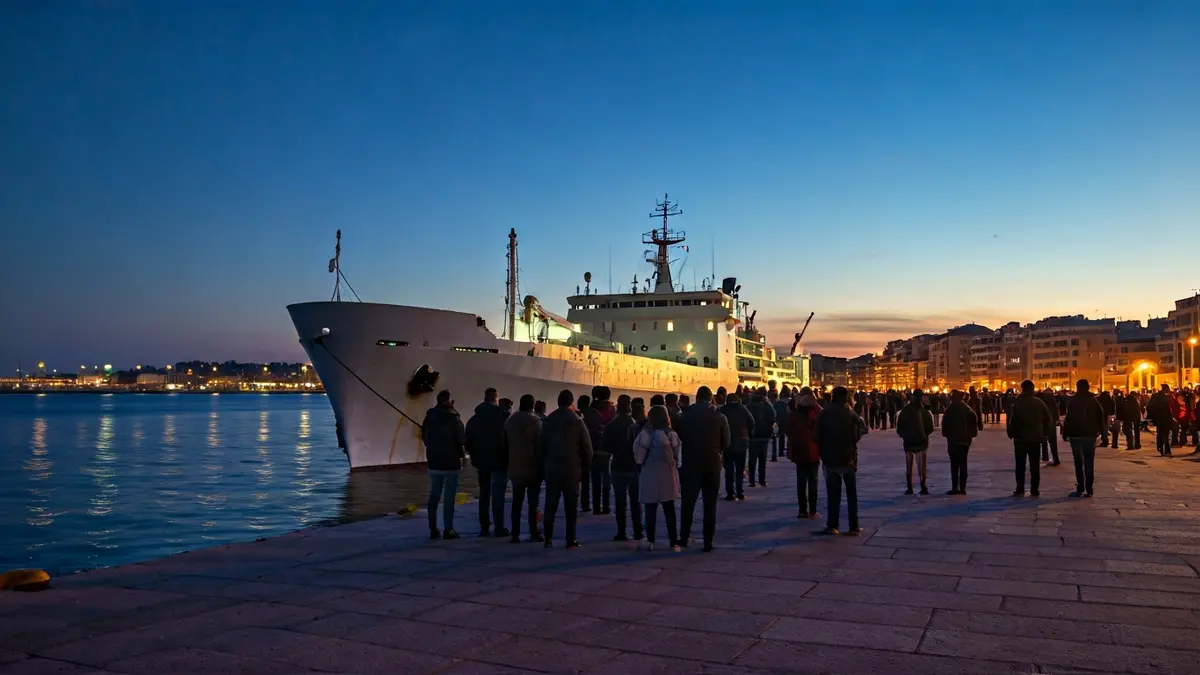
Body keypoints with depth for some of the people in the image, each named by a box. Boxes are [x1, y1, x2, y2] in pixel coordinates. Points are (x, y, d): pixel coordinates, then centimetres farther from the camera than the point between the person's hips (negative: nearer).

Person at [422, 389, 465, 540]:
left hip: (434, 462, 5)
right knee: (449, 497, -1)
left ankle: (433, 530, 11)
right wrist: (461, 453, 7)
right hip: (451, 462, -5)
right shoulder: (454, 419, -14)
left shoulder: (429, 418, 2)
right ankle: (448, 530, -1)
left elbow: (424, 438, 9)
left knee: (434, 496, 10)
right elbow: (462, 440, -11)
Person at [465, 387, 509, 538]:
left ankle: (484, 527, 14)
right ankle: (499, 528, -4)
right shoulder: (502, 417, -10)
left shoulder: (473, 419, 7)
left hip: (482, 462, 5)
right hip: (499, 462, -4)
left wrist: (475, 460, 11)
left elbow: (469, 442, 6)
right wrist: (508, 460, -3)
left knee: (484, 494, 13)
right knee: (498, 495, -3)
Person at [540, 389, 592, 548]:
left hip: (552, 468, 3)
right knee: (570, 506, 3)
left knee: (550, 504, 8)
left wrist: (545, 464, 11)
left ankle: (548, 539, 7)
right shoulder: (577, 421, -6)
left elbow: (542, 445, 4)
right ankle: (571, 540, 2)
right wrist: (585, 467, 5)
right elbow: (587, 446, -5)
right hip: (572, 469, -2)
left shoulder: (548, 420, 2)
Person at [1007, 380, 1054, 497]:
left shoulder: (1017, 403, -11)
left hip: (1020, 438, -2)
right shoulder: (1039, 403, -2)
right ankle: (1034, 490, 8)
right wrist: (1044, 433, 9)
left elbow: (1012, 421, -13)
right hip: (1036, 438, 2)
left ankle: (1020, 490, 4)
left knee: (1020, 465, 5)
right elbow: (1048, 420, 0)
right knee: (1034, 465, 8)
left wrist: (1011, 434, 1)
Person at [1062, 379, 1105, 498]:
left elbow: (1069, 418, -12)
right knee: (1089, 463, 7)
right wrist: (1101, 430, 10)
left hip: (1076, 435, -3)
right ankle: (1088, 489, 4)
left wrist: (1065, 433, -7)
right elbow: (1101, 415, 1)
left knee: (1079, 463, 3)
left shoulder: (1074, 401, -8)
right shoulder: (1093, 400, 4)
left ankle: (1080, 488, -3)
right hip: (1090, 435, 3)